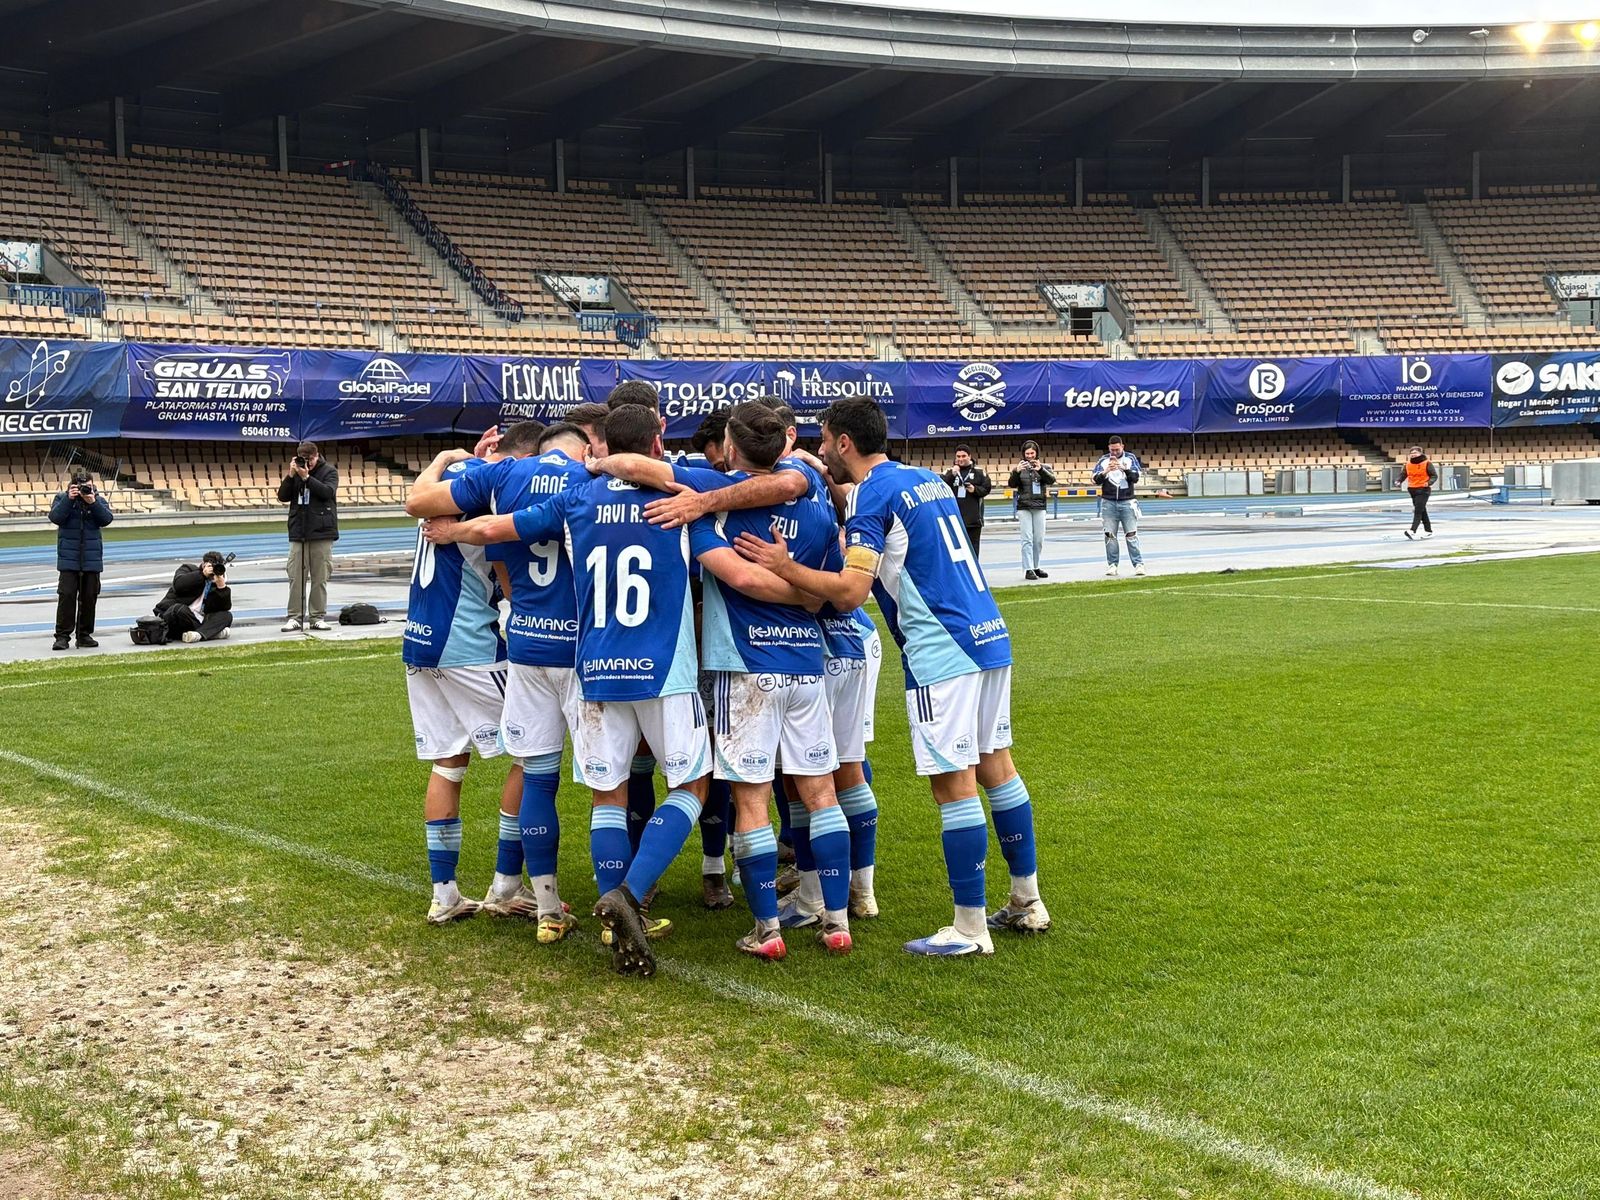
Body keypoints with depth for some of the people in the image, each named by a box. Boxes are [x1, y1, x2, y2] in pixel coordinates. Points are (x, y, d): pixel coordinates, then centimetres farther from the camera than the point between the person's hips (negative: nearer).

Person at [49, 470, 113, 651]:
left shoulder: (99, 500, 6)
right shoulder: (62, 498, 2)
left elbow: (106, 519, -7)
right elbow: (55, 517, -12)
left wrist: (93, 502, -18)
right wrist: (69, 499, -19)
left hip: (92, 558, 2)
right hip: (69, 557, -2)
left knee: (89, 597, 5)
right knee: (66, 595, -8)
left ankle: (85, 635, 15)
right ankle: (62, 636, -5)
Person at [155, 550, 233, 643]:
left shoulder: (215, 583, 15)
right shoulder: (188, 569, 7)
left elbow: (226, 608, 1)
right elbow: (178, 584, -18)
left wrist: (222, 586, -11)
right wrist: (203, 574, -18)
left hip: (198, 622, 5)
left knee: (227, 616, -16)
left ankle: (200, 634, -38)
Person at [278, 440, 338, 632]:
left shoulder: (329, 471, 1)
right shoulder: (296, 472, 9)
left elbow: (328, 491, -16)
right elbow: (282, 497, 4)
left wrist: (307, 477, -18)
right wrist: (290, 475, -8)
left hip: (322, 532, -3)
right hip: (298, 532, 3)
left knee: (320, 577, 2)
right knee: (296, 576, 0)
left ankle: (318, 617, 8)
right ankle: (294, 617, 3)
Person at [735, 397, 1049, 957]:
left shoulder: (871, 495, -9)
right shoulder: (929, 481, 17)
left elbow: (849, 592, -17)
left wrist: (786, 566, -9)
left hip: (940, 653, -9)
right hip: (990, 638, 9)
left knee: (954, 785, -4)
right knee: (996, 766, 15)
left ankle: (970, 928, 1)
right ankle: (1027, 903, 23)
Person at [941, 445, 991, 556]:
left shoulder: (979, 471, 4)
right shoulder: (949, 471, 5)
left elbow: (987, 488, 4)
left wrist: (975, 489, -13)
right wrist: (952, 475, -16)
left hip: (973, 518, -1)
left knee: (973, 547, 4)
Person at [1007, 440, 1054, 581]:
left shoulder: (1044, 467, 5)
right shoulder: (1019, 468, 2)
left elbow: (1051, 480, -10)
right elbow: (1011, 484, -7)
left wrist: (1040, 469, -27)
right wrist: (1016, 472, -26)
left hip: (1039, 507, 2)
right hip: (1024, 507, -2)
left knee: (1039, 539, 7)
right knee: (1027, 539, -7)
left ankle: (1036, 567, 17)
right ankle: (1028, 569, -9)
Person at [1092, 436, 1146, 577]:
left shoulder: (1130, 458, 4)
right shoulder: (1104, 460, 6)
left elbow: (1135, 478, -6)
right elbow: (1096, 479, -1)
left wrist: (1124, 469, -23)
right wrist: (1105, 472, -21)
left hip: (1127, 502, -1)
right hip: (1108, 503, 1)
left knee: (1132, 534, -4)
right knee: (1109, 535, 0)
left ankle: (1138, 564, -4)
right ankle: (1112, 565, 6)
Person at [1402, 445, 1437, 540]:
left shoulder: (1427, 463, -7)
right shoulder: (1408, 464, 7)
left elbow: (1434, 476, -5)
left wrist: (1429, 483, -24)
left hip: (1423, 490, -6)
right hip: (1413, 490, 6)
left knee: (1418, 511, -14)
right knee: (1422, 511, 13)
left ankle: (1412, 531, -23)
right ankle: (1428, 531, 23)